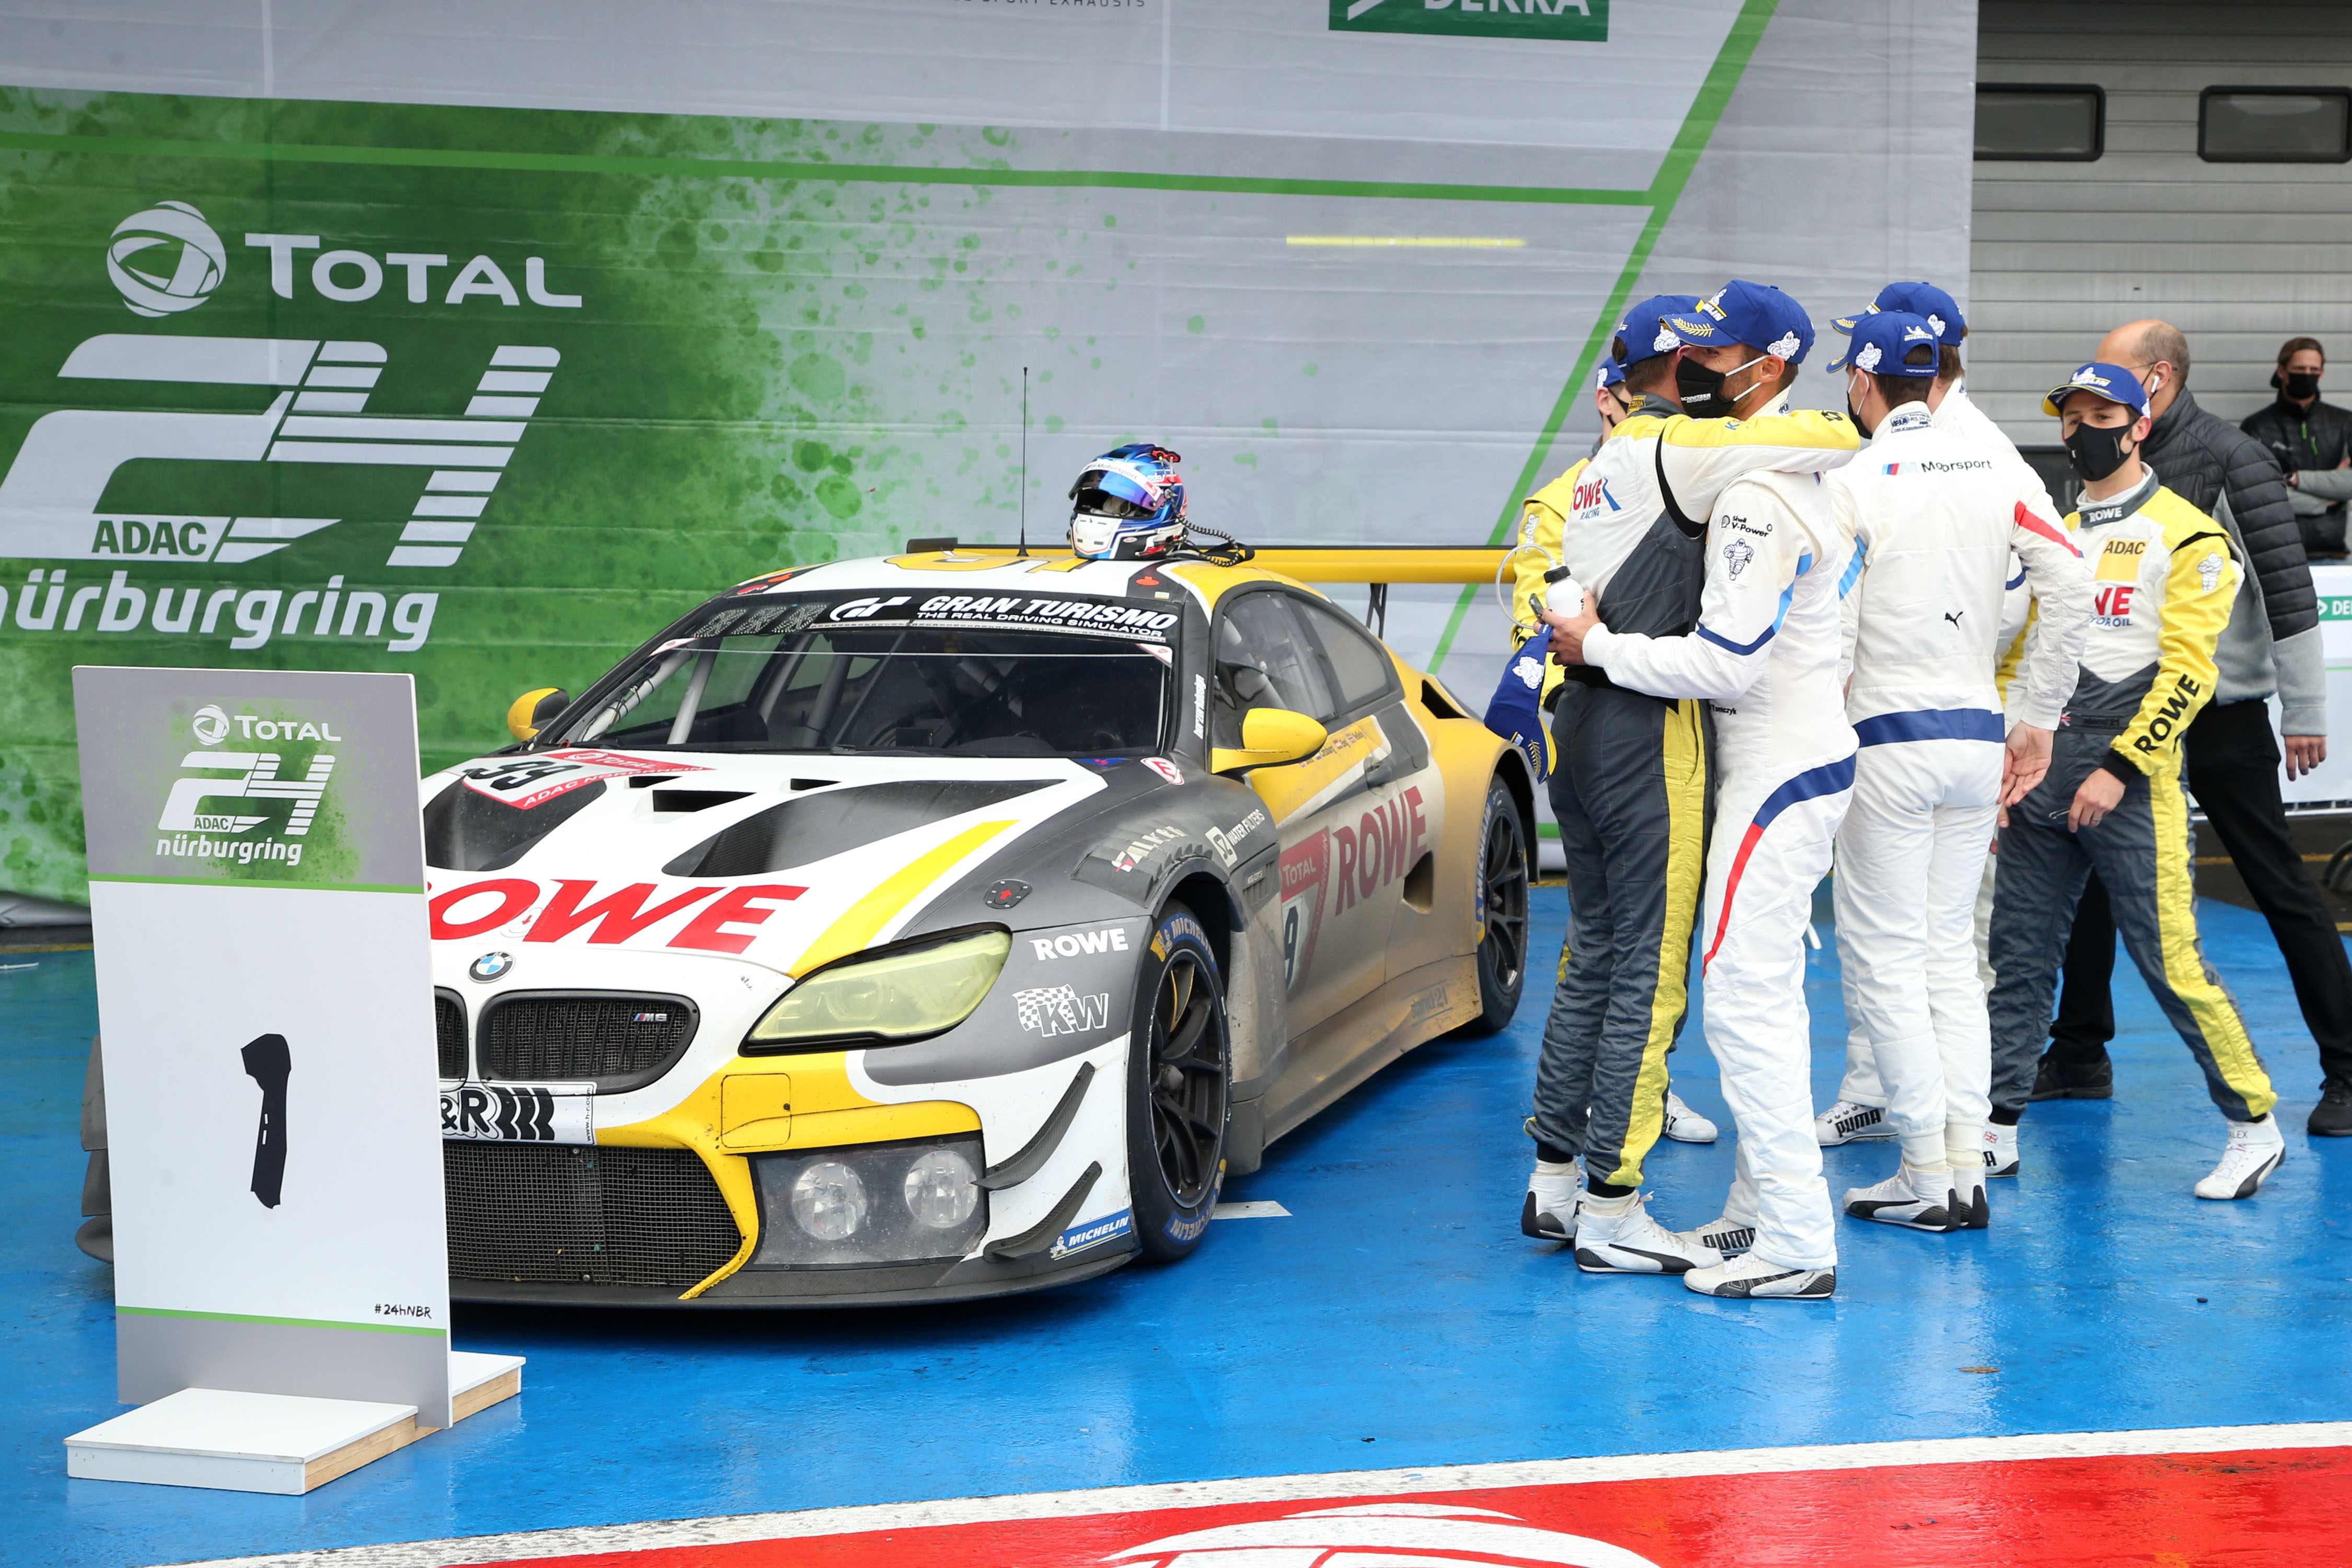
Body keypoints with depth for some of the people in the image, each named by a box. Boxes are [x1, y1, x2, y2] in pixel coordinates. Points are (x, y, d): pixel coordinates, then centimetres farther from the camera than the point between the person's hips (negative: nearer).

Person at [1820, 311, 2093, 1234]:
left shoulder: (1855, 483, -8)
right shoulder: (1998, 473, 6)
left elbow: (1829, 632, -12)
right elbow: (2071, 588, -1)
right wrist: (2037, 721, 7)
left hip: (1889, 740, -6)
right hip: (1979, 735, 6)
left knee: (1883, 955, 1)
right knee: (1951, 951, 13)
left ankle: (1926, 1177, 0)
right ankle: (1968, 1169, 11)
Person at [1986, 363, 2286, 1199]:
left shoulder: (2186, 535, -4)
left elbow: (2186, 670, -12)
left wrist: (2119, 768, -17)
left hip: (2129, 779, -6)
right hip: (2040, 775, 6)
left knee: (2168, 958, -7)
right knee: (2017, 953, 7)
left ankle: (2255, 1125, 7)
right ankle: (1998, 1129, 15)